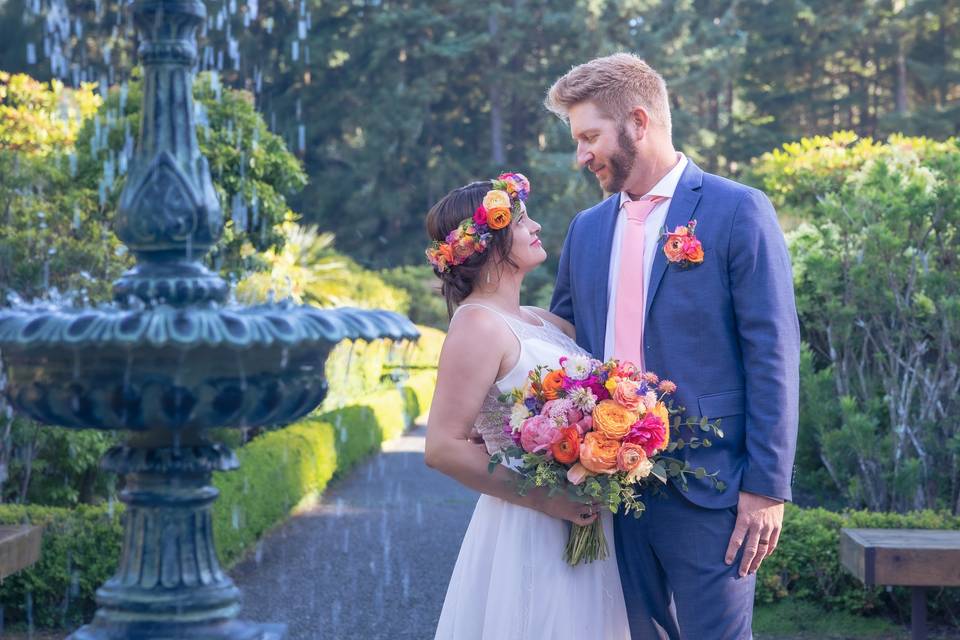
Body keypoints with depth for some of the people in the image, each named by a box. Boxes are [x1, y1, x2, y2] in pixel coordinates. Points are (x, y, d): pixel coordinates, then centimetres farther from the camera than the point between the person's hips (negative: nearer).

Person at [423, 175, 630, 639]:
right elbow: (443, 448, -20)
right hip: (528, 532, -8)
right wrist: (544, 499, -18)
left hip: (581, 527, 8)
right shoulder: (478, 325, -14)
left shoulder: (539, 320, 10)